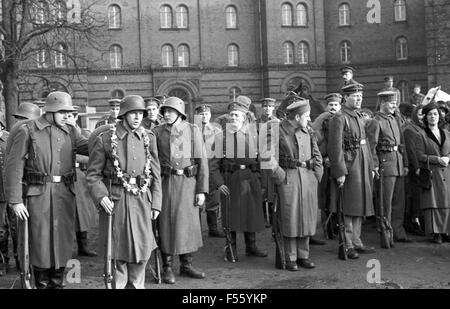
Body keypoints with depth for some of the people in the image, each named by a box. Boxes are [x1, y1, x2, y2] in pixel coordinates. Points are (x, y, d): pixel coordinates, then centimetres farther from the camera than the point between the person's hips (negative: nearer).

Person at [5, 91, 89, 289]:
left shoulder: (70, 132, 11)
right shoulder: (28, 131, -3)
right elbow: (14, 166, -5)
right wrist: (15, 200, -10)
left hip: (65, 193, 4)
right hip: (39, 194, -4)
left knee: (63, 241, 8)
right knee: (40, 242, 2)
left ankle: (57, 283, 23)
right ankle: (42, 283, 19)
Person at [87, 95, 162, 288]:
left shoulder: (149, 138, 7)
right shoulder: (105, 139, -3)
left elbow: (156, 174, 9)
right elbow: (93, 174, -1)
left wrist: (156, 203, 4)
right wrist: (101, 197, -16)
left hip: (142, 200, 3)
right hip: (115, 201, -3)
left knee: (142, 251, 8)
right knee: (118, 251, 4)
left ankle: (136, 285, 27)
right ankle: (118, 285, 19)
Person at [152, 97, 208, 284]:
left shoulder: (193, 130, 1)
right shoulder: (157, 132, 3)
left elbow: (202, 161, 0)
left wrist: (202, 190, -5)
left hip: (188, 182, 0)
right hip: (166, 183, 0)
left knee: (189, 224, 5)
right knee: (167, 225, 1)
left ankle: (186, 265, 20)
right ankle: (167, 268, 12)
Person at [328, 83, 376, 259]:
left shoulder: (359, 117, 16)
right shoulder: (339, 118, -12)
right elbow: (336, 147, -17)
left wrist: (371, 167, 16)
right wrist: (340, 172, -21)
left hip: (363, 165, 9)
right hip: (349, 165, -8)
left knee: (360, 206, 13)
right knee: (348, 208, -3)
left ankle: (356, 241, 23)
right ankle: (347, 245, 6)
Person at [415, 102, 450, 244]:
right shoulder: (422, 136, 3)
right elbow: (420, 156, -5)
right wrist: (437, 159, -13)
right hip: (431, 173, -4)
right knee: (433, 203, -7)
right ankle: (435, 233, -4)